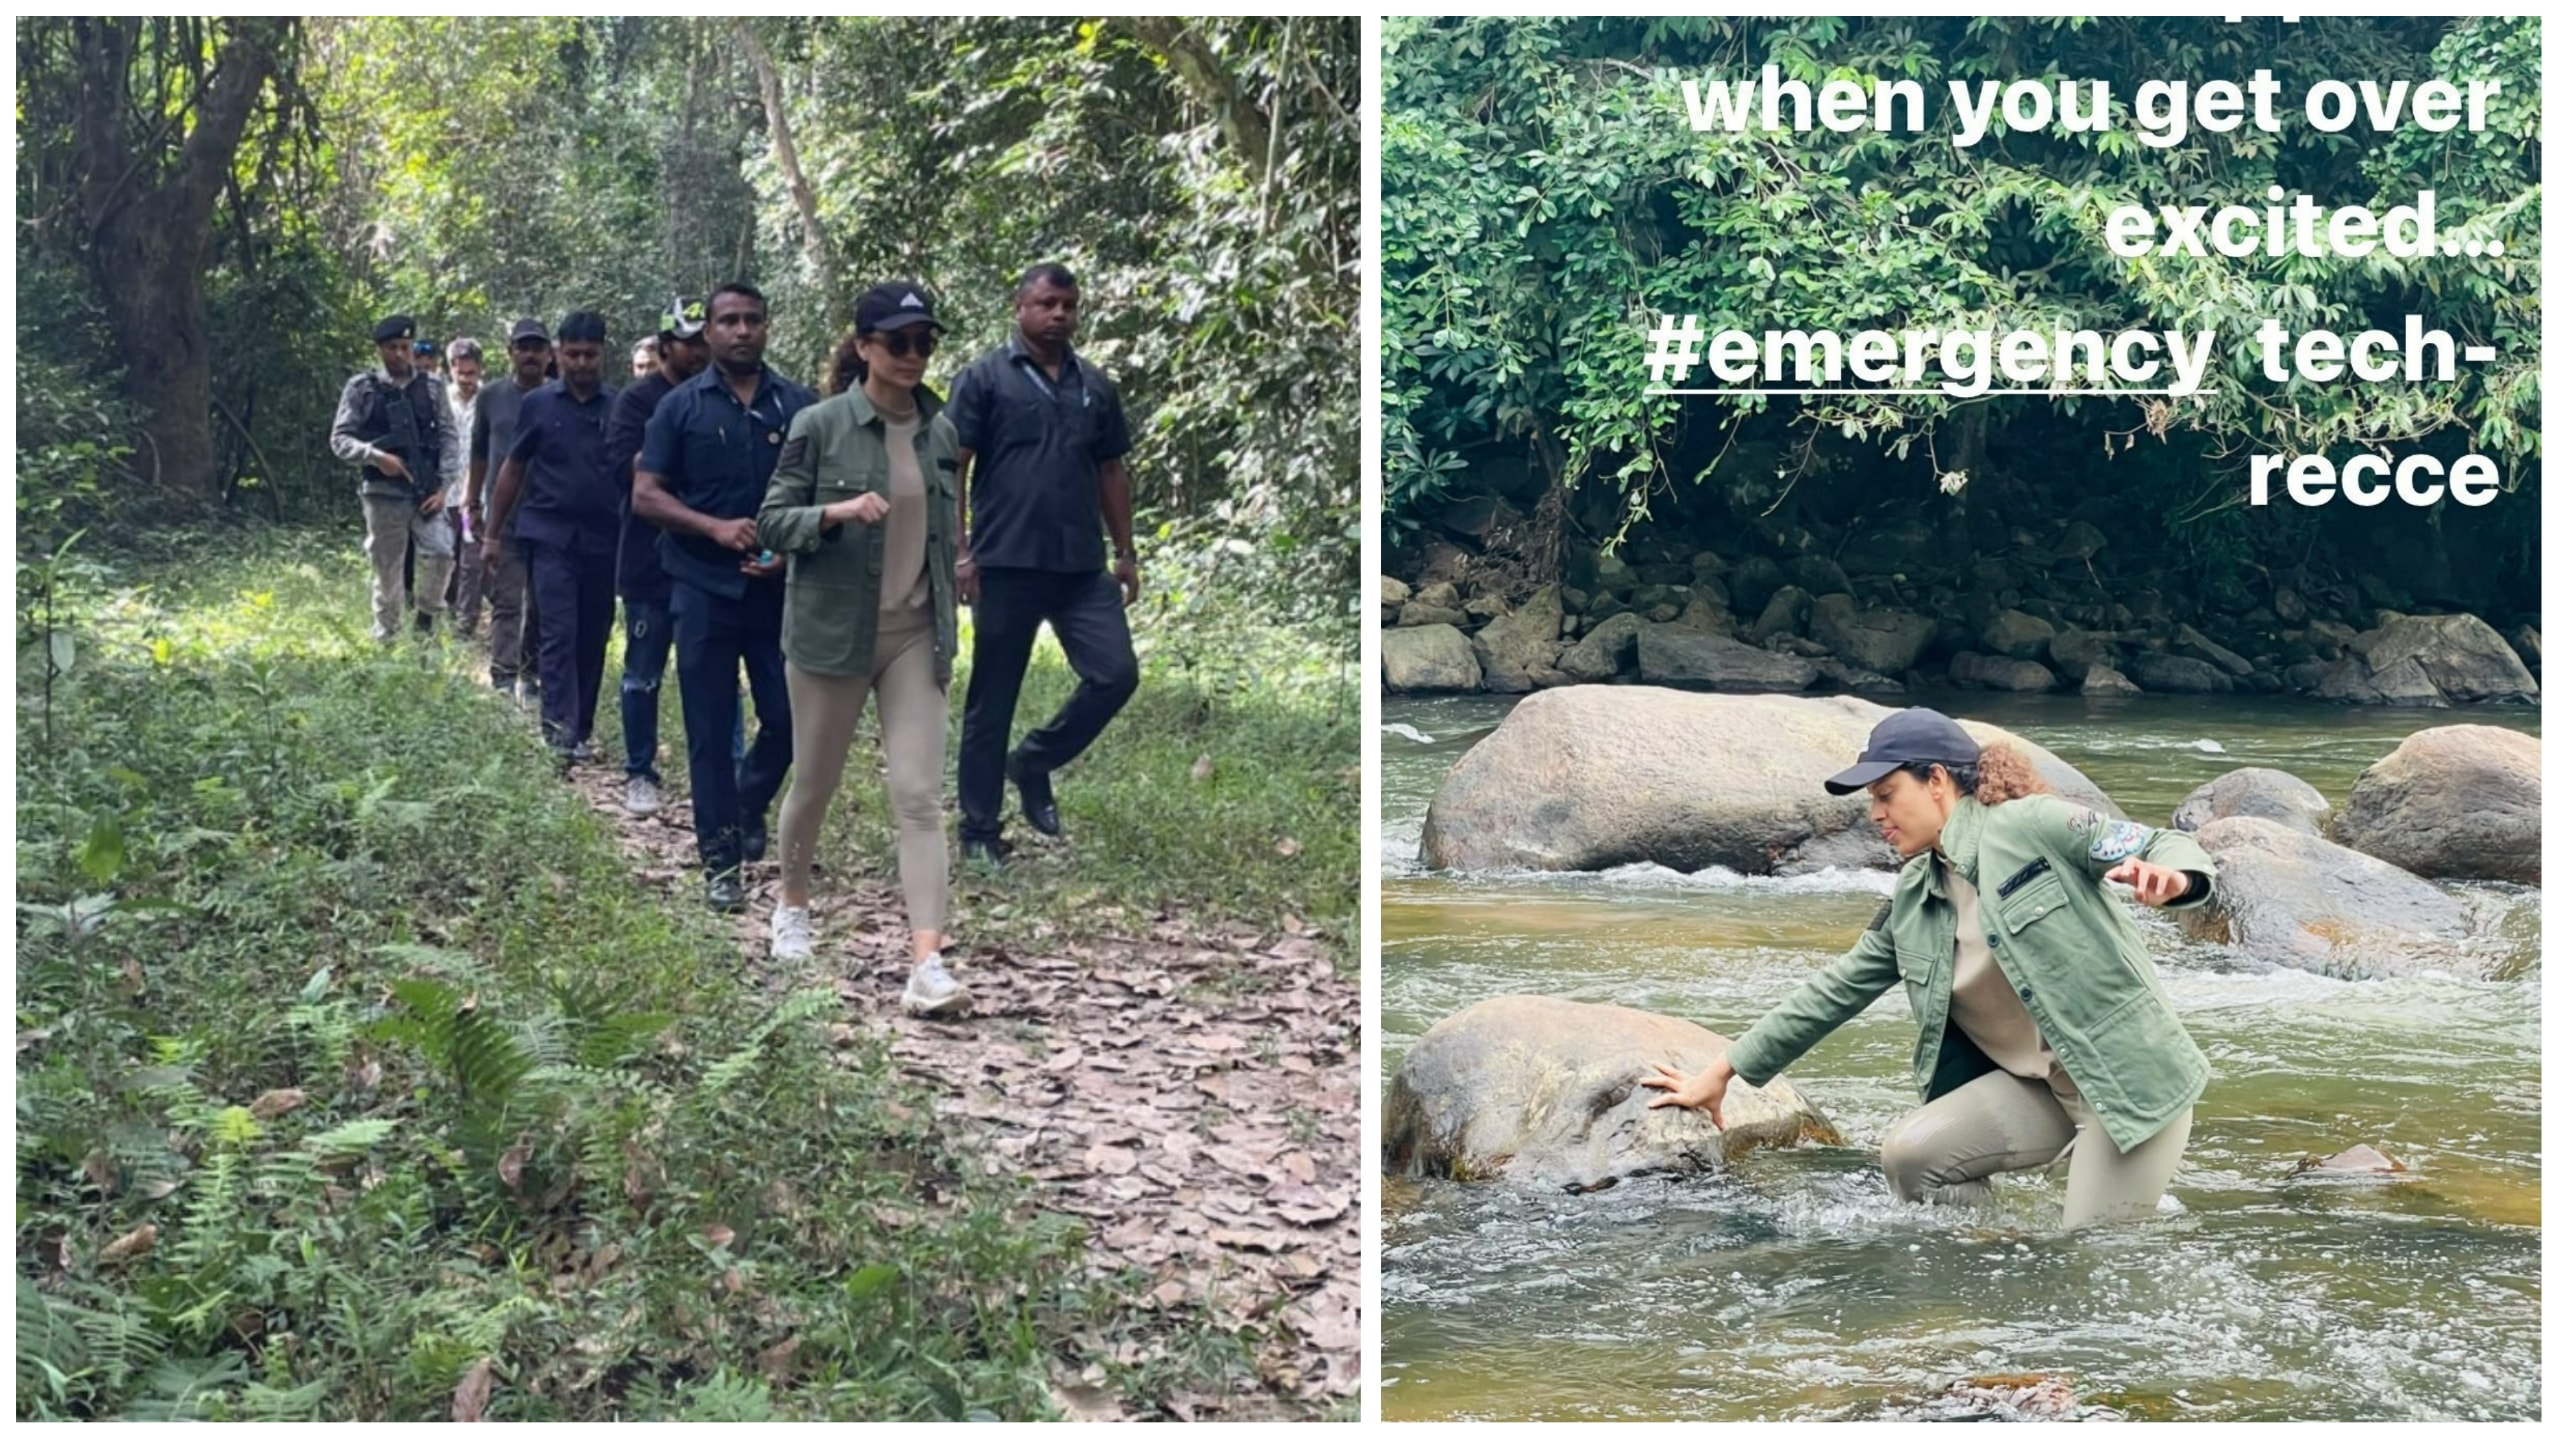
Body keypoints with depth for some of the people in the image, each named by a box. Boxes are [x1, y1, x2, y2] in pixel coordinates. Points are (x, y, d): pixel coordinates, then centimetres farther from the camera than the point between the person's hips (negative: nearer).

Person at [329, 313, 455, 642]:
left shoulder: (430, 389, 8)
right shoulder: (362, 389, 2)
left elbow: (447, 438, 9)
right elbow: (339, 440, 0)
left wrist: (442, 486, -2)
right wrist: (375, 456, -17)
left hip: (426, 492, 1)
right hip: (384, 494, -1)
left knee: (440, 552, -18)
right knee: (387, 571, 2)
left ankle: (427, 616, 4)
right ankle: (386, 639, 13)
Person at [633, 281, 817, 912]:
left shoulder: (797, 405, 5)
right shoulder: (681, 406, 2)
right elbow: (645, 495, -1)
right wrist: (716, 527, -16)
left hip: (779, 587, 1)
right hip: (704, 589, -1)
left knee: (788, 718, 2)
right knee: (711, 730, 1)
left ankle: (750, 806, 31)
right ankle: (720, 860, 8)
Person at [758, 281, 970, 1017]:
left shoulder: (940, 433, 6)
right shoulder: (820, 426, -7)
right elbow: (772, 521, -7)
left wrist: (949, 622, 17)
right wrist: (837, 512, -23)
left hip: (916, 635, 2)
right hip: (834, 627, -2)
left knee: (920, 795, -9)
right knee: (814, 784, 12)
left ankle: (927, 964, -16)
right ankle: (792, 905, 40)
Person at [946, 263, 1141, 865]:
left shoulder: (1095, 385, 12)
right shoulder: (985, 378, -2)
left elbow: (1111, 472, 17)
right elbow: (953, 467, -5)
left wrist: (1125, 551, 12)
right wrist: (959, 551, -12)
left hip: (1082, 566, 4)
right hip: (1007, 565, -4)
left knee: (1116, 674, -4)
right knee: (992, 701, 3)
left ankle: (1035, 761, 19)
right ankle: (979, 828, 14)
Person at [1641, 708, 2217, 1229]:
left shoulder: (2032, 824, -12)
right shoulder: (1912, 902, 7)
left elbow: (2170, 849, -14)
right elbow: (1836, 990, 12)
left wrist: (2167, 876, -40)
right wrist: (1723, 1072, 12)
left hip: (2131, 1077, -6)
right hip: (2040, 1084, 7)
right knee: (1911, 1153, -11)